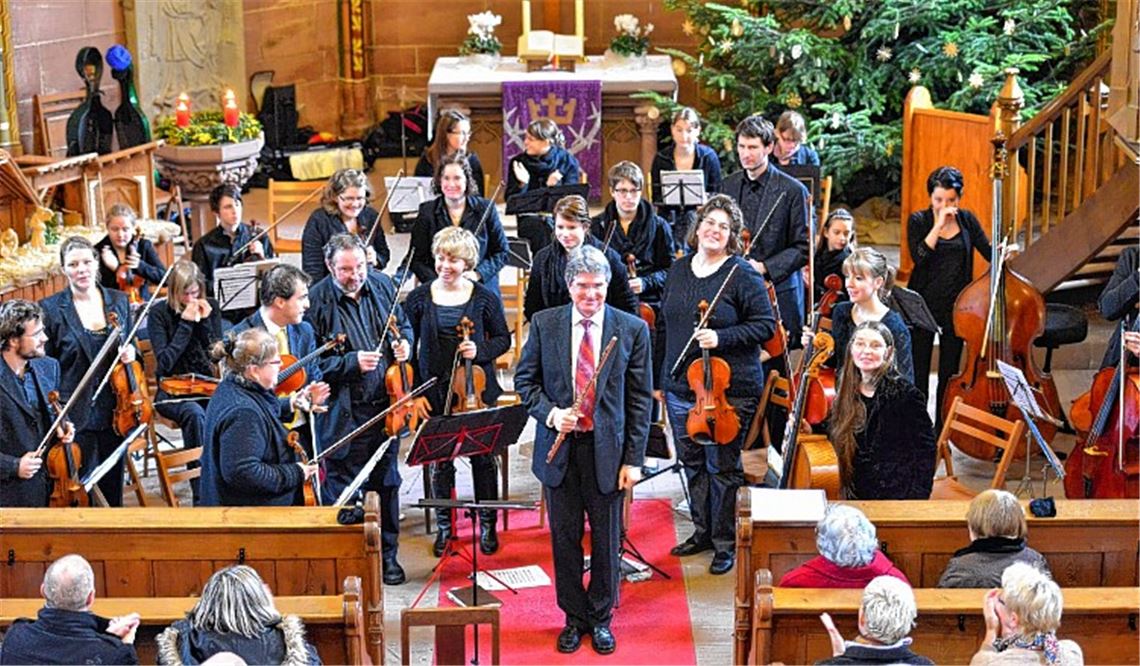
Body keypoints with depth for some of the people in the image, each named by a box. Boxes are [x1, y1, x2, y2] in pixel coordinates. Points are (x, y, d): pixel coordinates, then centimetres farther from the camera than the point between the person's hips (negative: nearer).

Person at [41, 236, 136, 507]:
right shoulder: (51, 308, -7)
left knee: (113, 489, 13)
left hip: (114, 414, 3)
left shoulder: (118, 300, 4)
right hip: (76, 419, -3)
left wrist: (130, 353, -6)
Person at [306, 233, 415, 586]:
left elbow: (404, 325, 18)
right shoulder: (316, 301, -13)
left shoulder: (382, 285, 3)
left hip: (385, 405, 5)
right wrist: (352, 361, -23)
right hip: (343, 414, -5)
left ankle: (388, 554, 31)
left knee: (387, 482, 17)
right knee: (343, 491, 3)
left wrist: (404, 344, -3)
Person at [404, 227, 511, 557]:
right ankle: (443, 525, 22)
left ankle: (488, 524, 22)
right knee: (440, 460, 8)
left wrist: (480, 351, -14)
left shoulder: (484, 298, -3)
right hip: (435, 391, 1)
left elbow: (503, 339, 7)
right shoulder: (419, 298, -1)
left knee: (484, 456, 6)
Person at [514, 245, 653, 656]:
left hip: (607, 450, -1)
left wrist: (633, 459, -5)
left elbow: (640, 400, -1)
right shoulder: (544, 325, 1)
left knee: (606, 539, 9)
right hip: (559, 448, 1)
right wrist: (550, 413, -12)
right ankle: (574, 617, 25)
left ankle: (601, 618, 26)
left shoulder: (632, 330, -3)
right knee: (565, 537, 10)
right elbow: (525, 380, 7)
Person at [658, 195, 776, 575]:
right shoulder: (678, 270, 9)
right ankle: (702, 532, 30)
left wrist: (721, 338, -21)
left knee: (722, 468, 1)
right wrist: (658, 379, 16)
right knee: (692, 463, 15)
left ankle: (725, 543, 12)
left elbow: (766, 325, -9)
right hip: (680, 387, 6)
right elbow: (664, 326, 16)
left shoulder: (742, 275, -8)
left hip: (728, 390, -6)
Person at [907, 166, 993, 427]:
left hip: (956, 306, 2)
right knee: (919, 370, 4)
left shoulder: (967, 220, 4)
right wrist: (939, 225, -20)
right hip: (924, 304, -2)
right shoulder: (919, 221, -3)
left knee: (949, 372, 11)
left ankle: (942, 430, 21)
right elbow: (919, 256, -18)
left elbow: (988, 252, 0)